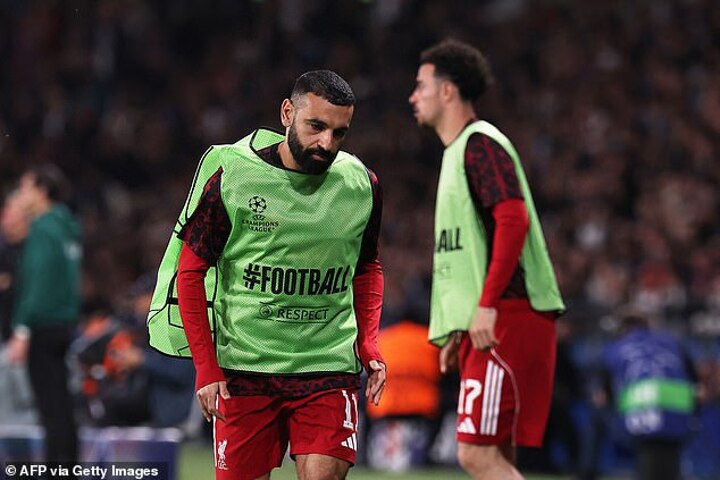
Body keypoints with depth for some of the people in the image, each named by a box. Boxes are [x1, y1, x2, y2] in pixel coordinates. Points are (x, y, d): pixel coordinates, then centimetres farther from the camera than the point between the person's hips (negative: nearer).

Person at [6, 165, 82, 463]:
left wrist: (22, 331, -19)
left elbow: (37, 283, -18)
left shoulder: (44, 229, -12)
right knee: (61, 408, 12)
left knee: (51, 408, -10)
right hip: (65, 324, 9)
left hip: (44, 327, -9)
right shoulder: (67, 228, 14)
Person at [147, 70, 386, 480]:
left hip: (330, 367, 2)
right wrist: (206, 368, -7)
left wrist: (369, 345, 5)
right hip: (244, 368, -1)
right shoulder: (231, 177, -7)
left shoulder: (362, 185, 3)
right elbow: (190, 271, -1)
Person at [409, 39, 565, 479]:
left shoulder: (480, 143, -7)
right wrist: (455, 332, 26)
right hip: (484, 326, 10)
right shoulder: (458, 151, 23)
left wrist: (487, 305, -24)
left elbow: (514, 219, -20)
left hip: (506, 320, -10)